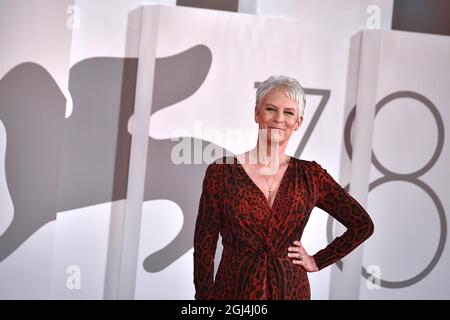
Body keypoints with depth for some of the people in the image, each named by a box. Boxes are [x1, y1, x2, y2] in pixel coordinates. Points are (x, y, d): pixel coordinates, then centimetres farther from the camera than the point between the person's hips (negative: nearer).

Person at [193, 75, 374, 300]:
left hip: (291, 290, 2)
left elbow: (363, 225, 6)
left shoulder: (310, 175, -2)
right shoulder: (221, 172, -8)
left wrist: (317, 261, 2)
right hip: (234, 289, -1)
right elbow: (204, 248, -6)